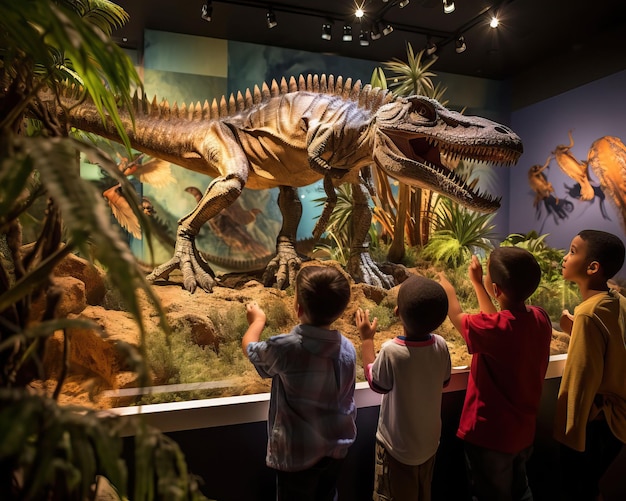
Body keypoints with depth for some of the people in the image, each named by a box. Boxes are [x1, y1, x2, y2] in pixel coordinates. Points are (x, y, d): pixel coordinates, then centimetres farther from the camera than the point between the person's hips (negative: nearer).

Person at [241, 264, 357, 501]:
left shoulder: (284, 348, -27)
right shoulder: (348, 348, -12)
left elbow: (248, 347, -5)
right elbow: (347, 401, 1)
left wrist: (258, 319, 14)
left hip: (298, 453, -4)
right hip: (336, 447, 5)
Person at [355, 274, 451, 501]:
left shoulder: (391, 351, -32)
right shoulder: (441, 345, -17)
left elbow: (375, 382, -12)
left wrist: (366, 339, -6)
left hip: (397, 446, -4)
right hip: (429, 442, 4)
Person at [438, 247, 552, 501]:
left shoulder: (497, 328, -32)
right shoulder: (541, 318, -11)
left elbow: (458, 317, -12)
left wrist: (445, 284, 5)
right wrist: (476, 282, 12)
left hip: (490, 435, -6)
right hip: (523, 431, 7)